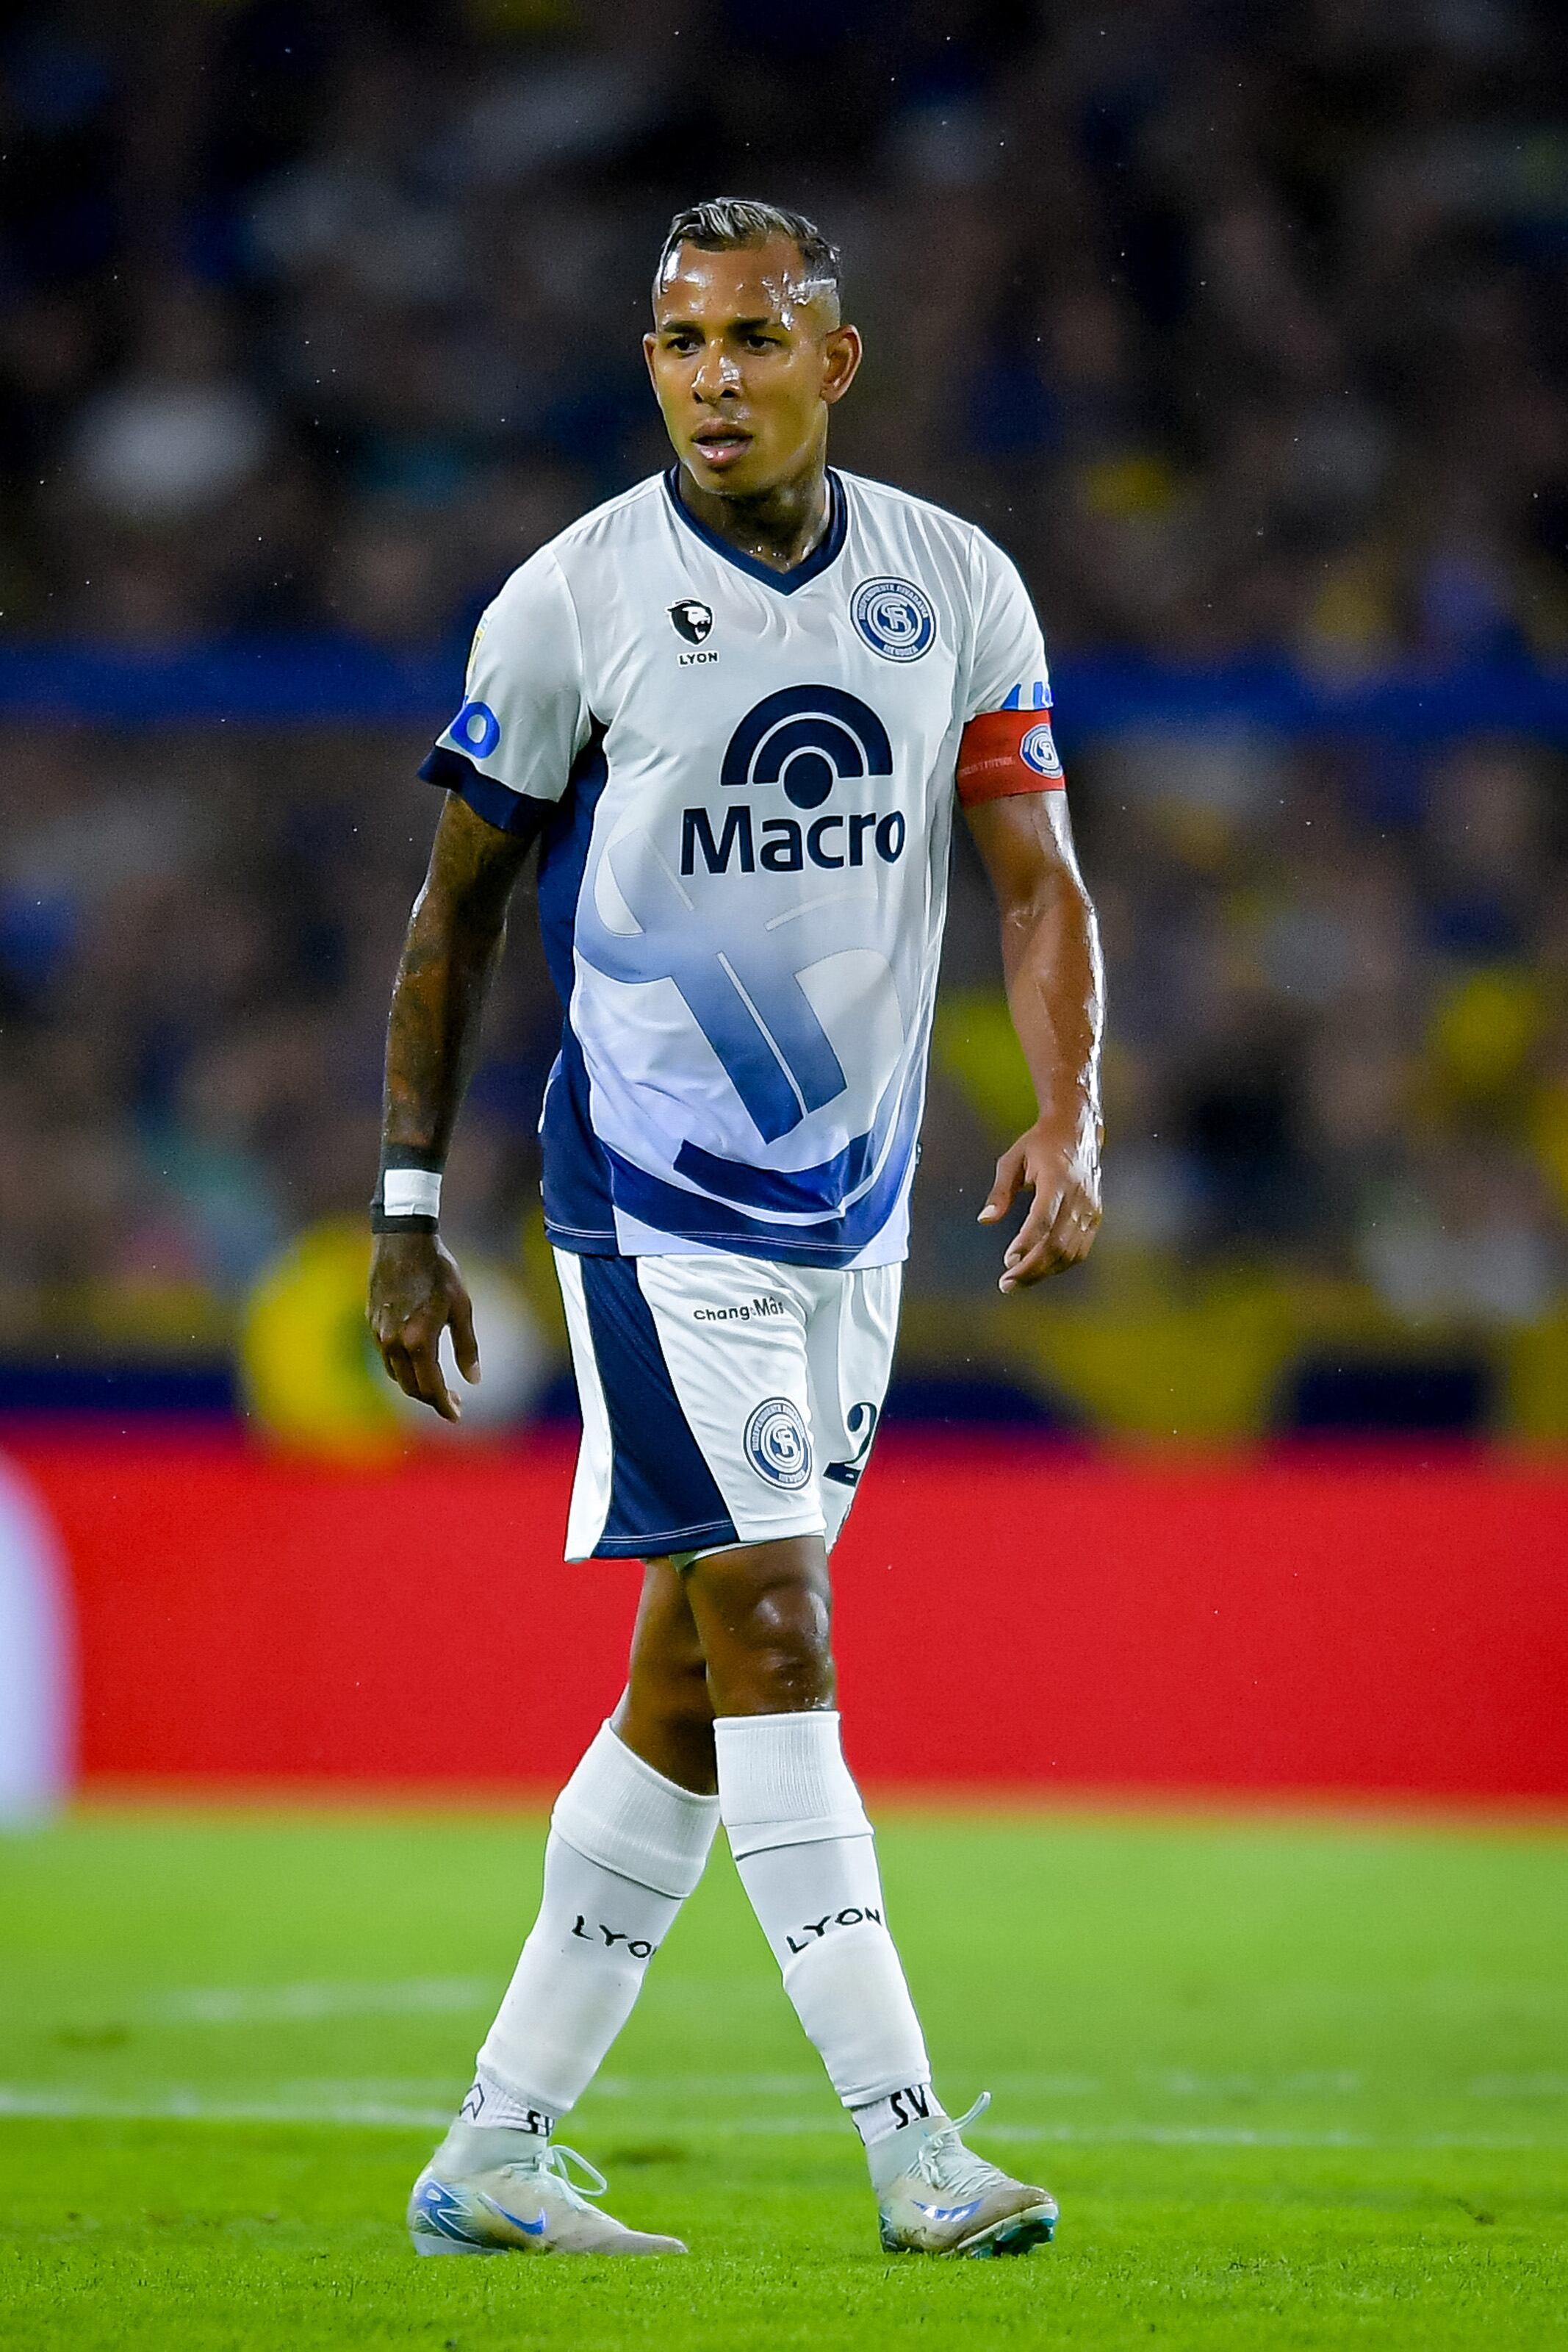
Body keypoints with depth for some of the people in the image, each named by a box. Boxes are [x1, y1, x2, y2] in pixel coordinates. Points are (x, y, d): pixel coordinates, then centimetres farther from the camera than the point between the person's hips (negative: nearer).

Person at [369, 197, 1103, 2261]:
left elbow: (1038, 874, 4)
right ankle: (915, 2151, -16)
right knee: (771, 1636, -14)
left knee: (694, 1682, 7)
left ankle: (494, 2154, 15)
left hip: (856, 1203, 5)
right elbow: (455, 912, 1)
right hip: (656, 1192, -5)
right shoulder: (575, 601, -7)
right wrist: (408, 1215, 1)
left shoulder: (956, 588, 3)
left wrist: (1070, 1122, -14)